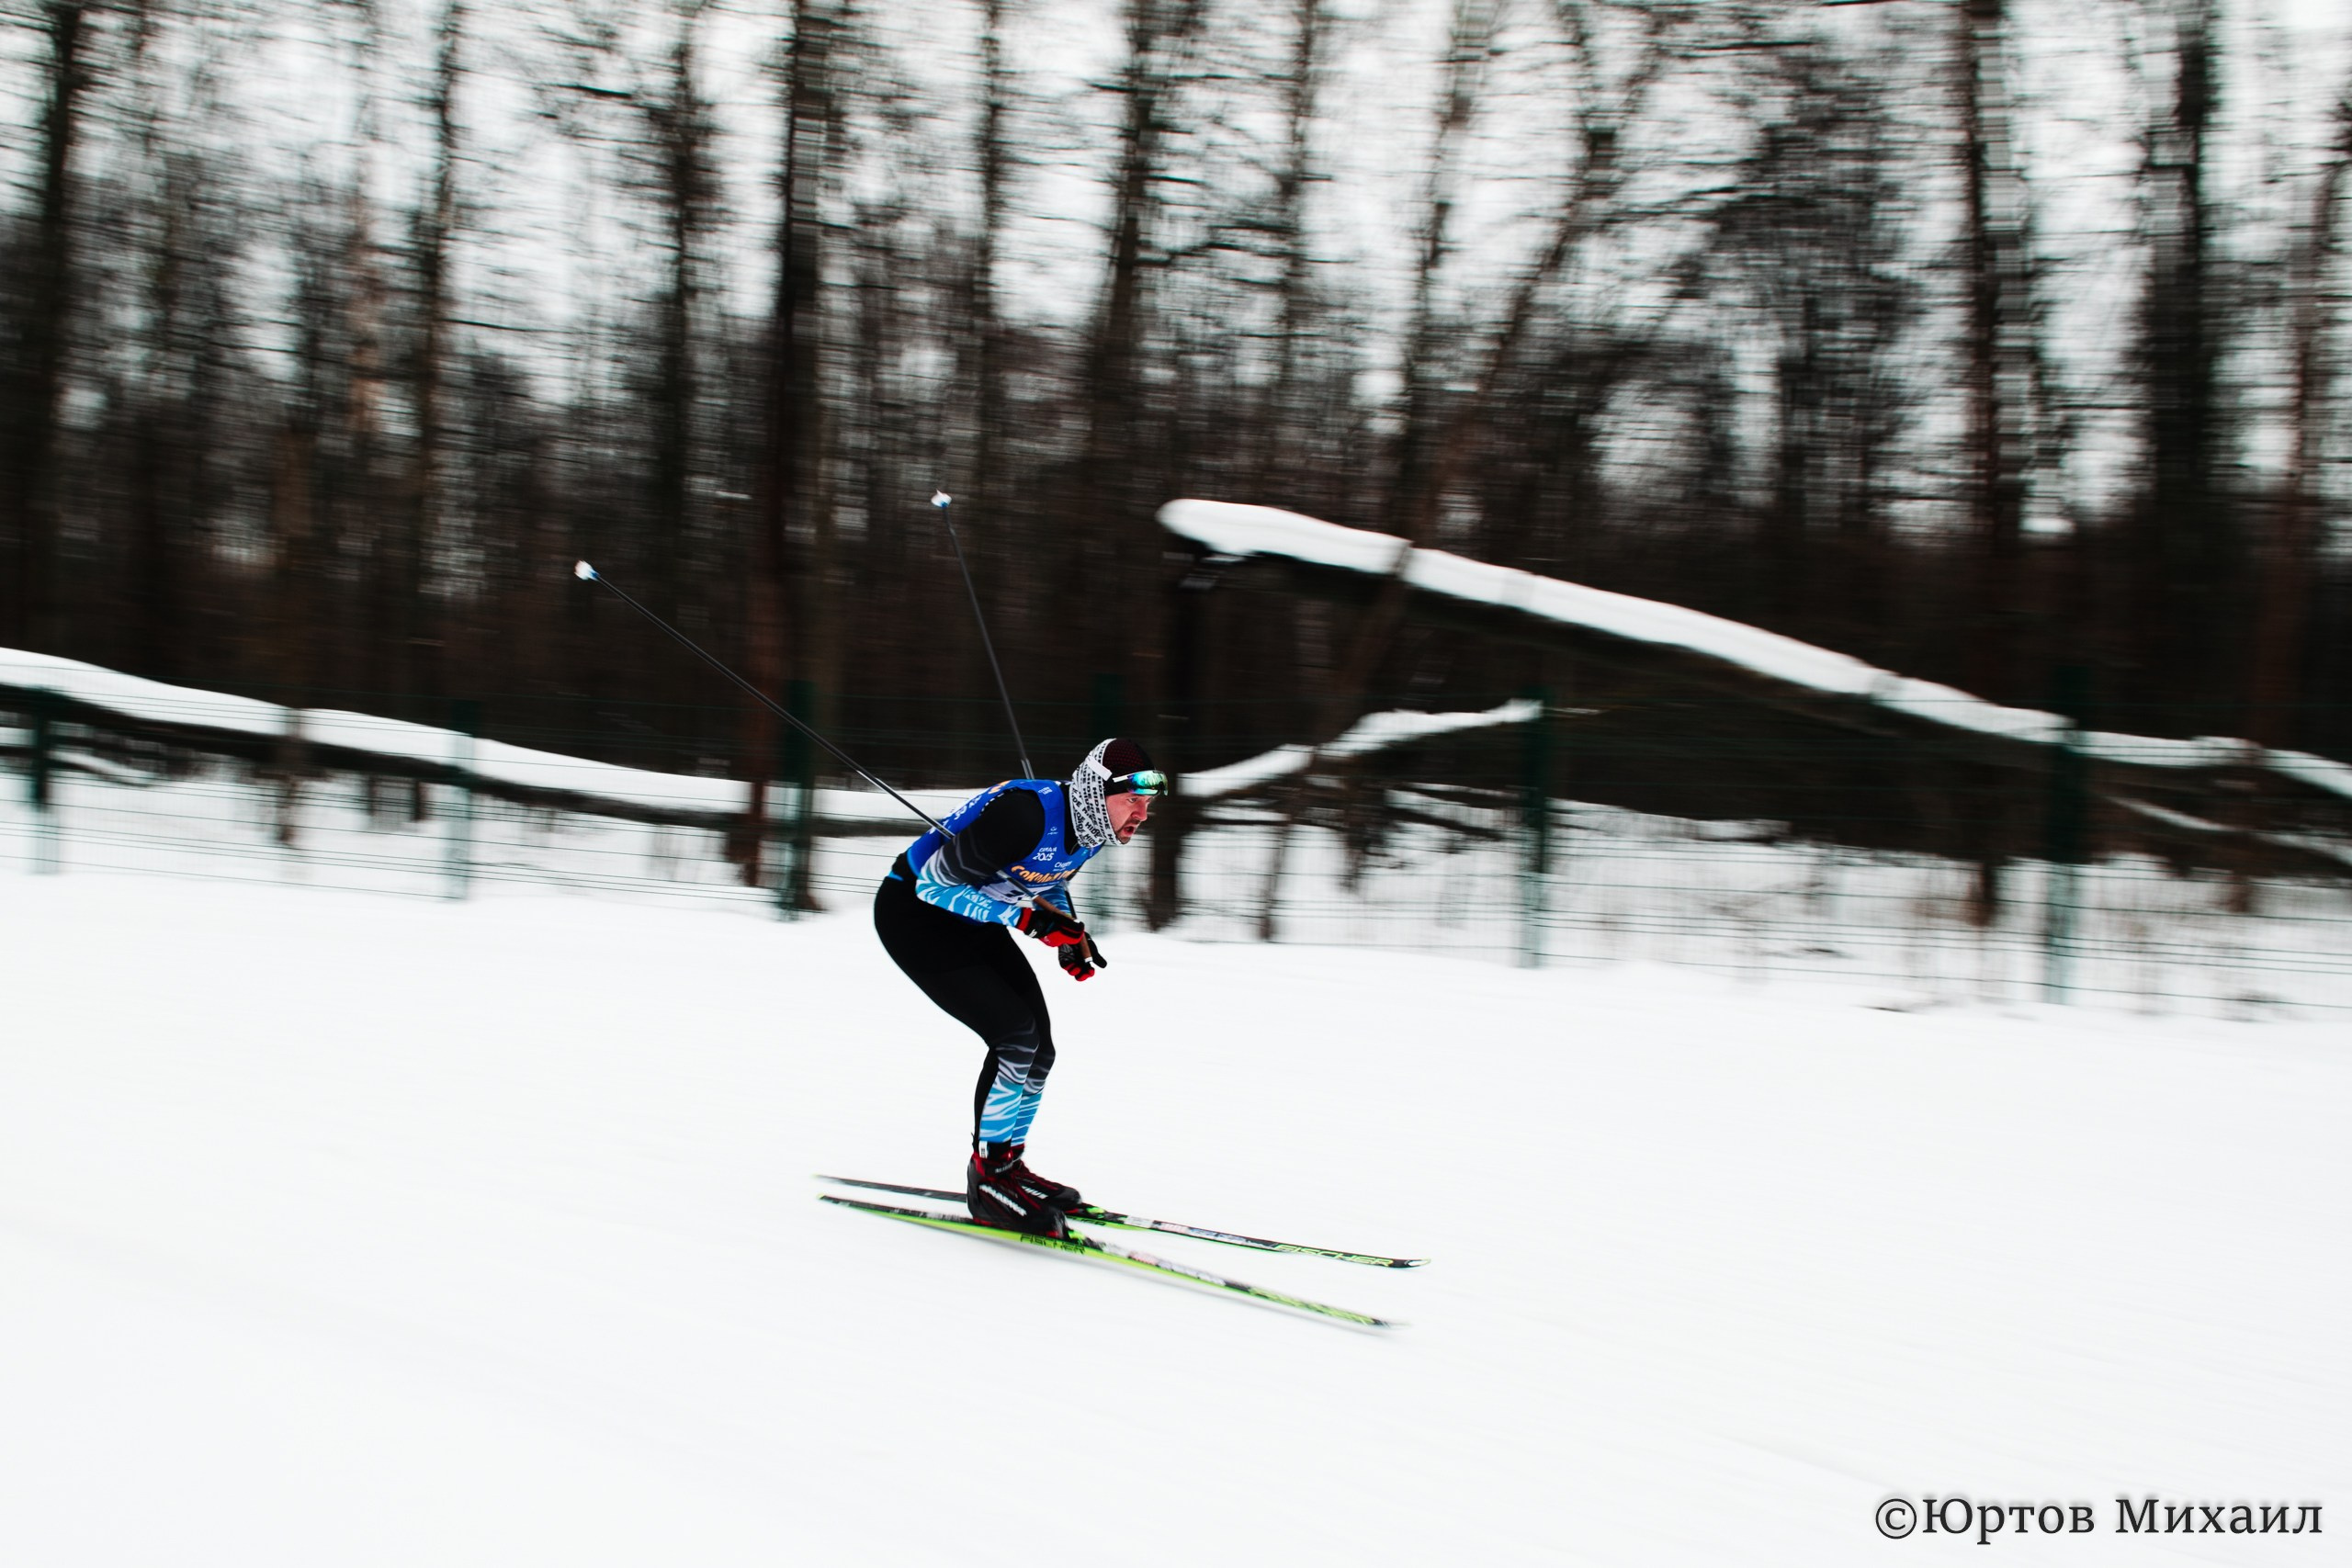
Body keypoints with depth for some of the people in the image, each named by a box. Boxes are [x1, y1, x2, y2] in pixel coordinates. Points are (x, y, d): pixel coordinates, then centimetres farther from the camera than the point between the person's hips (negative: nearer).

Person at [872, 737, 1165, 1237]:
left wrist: (1070, 932, -5)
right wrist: (1028, 918, -30)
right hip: (913, 912, -9)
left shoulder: (1093, 826, -8)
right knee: (1014, 1035, -18)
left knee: (1038, 1049, 3)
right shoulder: (1027, 815, -34)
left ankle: (1007, 1165, 21)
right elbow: (937, 883, -27)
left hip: (972, 922, 9)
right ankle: (989, 1179, -5)